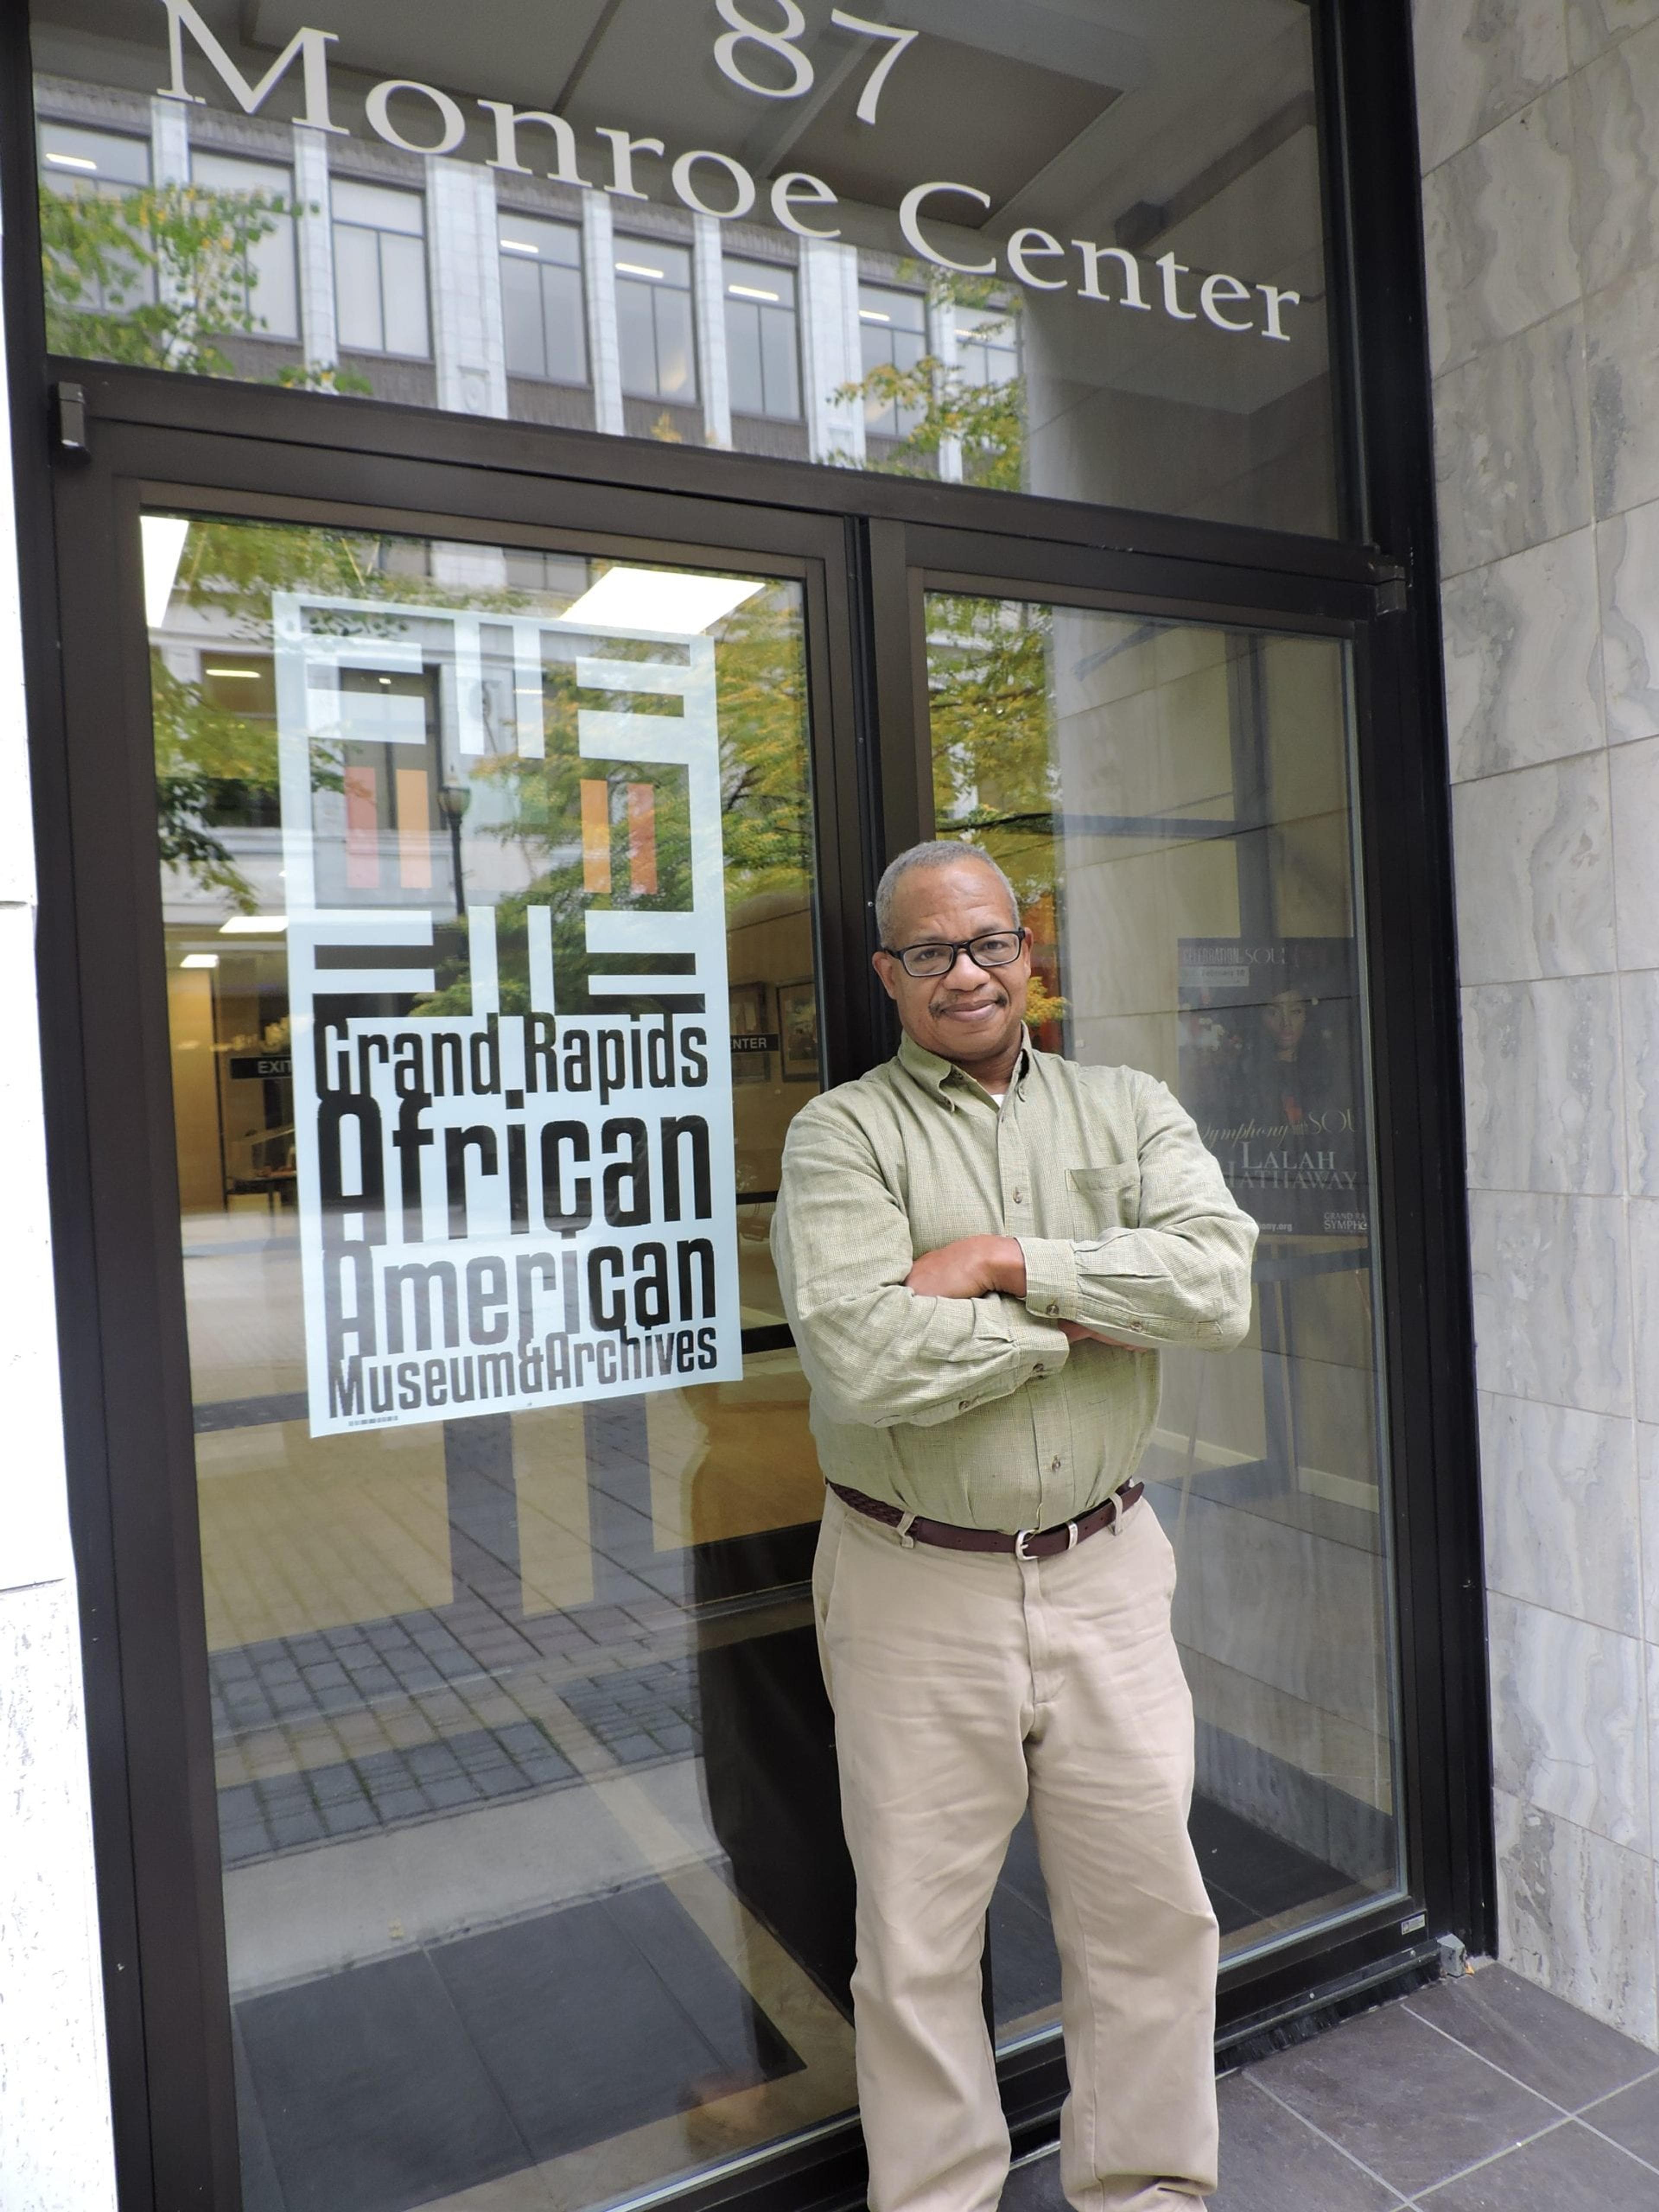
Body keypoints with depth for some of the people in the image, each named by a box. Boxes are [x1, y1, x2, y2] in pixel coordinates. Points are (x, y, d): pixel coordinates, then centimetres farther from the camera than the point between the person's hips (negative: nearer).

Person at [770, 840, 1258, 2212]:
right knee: (919, 1946, 13)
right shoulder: (842, 1134, -7)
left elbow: (1218, 1285, -13)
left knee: (1151, 1913, 16)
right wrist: (1081, 1323, -13)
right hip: (916, 1592, -2)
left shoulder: (1128, 1111, 4)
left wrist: (1006, 1260, -19)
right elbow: (865, 1362, -22)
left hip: (1105, 1577, 3)